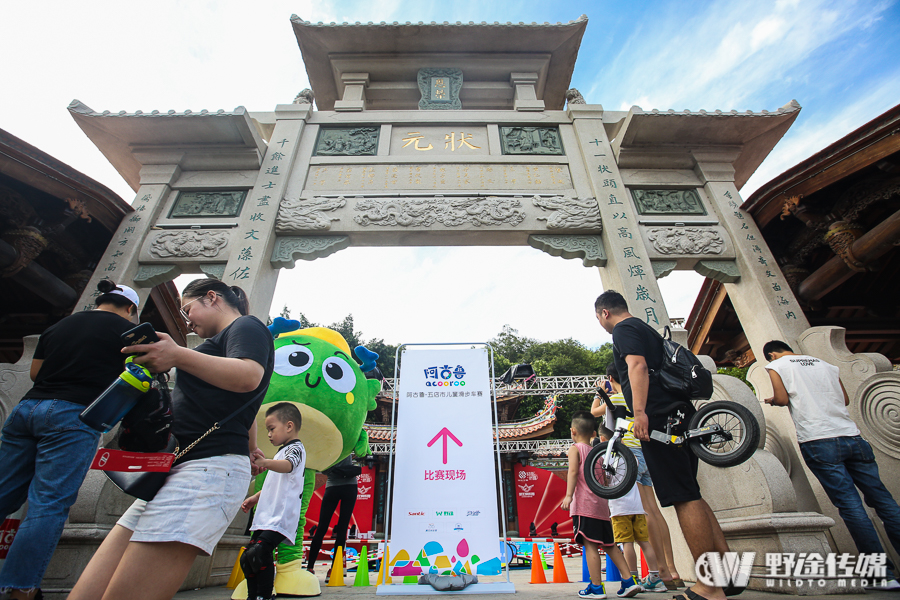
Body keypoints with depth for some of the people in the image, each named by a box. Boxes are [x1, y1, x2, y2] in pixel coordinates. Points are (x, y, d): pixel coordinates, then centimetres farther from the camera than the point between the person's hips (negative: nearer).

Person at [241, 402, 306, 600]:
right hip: (266, 516, 10)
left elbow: (288, 465, -33)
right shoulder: (282, 451, 23)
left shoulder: (295, 447, -9)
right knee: (247, 559, 12)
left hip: (280, 517, -10)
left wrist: (265, 463, -50)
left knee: (259, 552, -22)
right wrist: (255, 498, 25)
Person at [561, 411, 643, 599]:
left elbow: (573, 471, -18)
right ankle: (629, 581, 16)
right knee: (609, 545, 16)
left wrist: (568, 495, -23)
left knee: (590, 545, -4)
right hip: (601, 505, 8)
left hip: (584, 505, -7)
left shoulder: (575, 449, -2)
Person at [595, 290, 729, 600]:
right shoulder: (647, 329, 26)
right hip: (680, 417, 10)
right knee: (691, 495, 14)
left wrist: (640, 412, -27)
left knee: (684, 498, -8)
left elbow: (638, 366, -19)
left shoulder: (624, 329, -3)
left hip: (658, 419, -10)